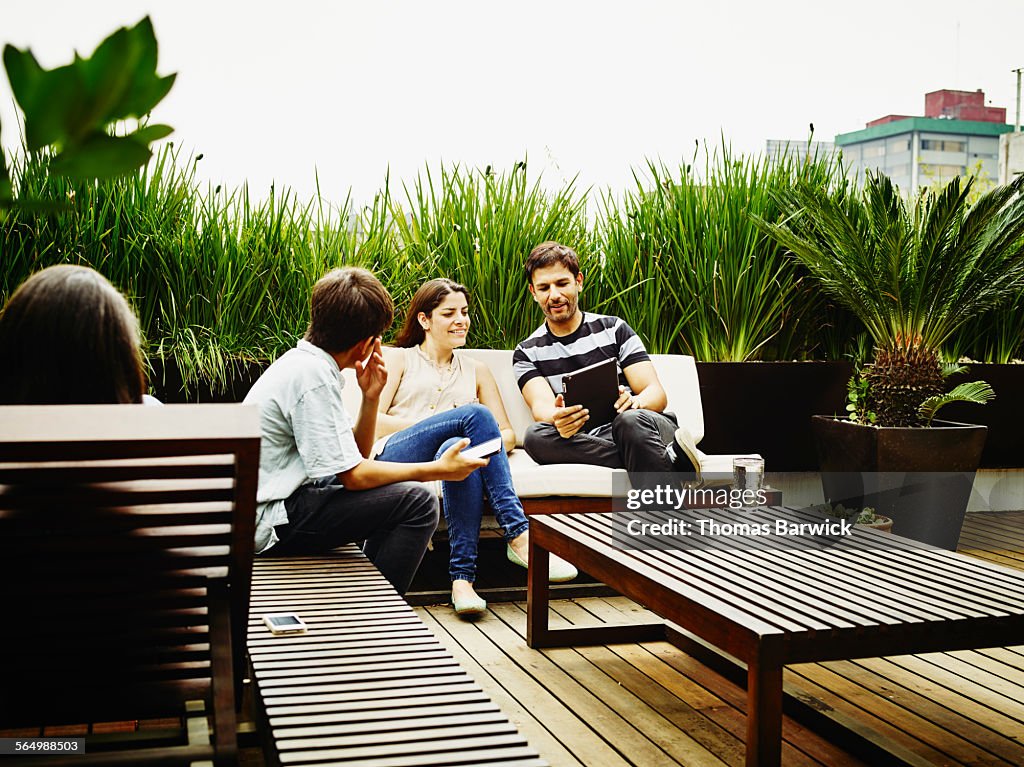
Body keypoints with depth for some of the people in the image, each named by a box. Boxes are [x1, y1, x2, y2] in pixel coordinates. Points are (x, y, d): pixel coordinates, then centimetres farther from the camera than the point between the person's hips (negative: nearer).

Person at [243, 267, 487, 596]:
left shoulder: (303, 360, 10)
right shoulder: (314, 375, -20)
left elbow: (354, 456, 13)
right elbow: (353, 475, -19)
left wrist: (370, 397, -2)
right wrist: (437, 470, -10)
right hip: (268, 525, -10)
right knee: (418, 501, -15)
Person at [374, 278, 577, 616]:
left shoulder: (477, 370, 28)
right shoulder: (398, 358, 19)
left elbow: (508, 434, 20)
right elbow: (372, 423, 4)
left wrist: (489, 445, -5)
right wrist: (435, 422, -9)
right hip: (396, 457, -2)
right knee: (475, 414, -31)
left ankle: (463, 576, -43)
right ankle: (518, 535, -36)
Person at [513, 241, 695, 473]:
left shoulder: (613, 329, 14)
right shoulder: (527, 353, 15)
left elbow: (657, 394, 5)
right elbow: (541, 406, -5)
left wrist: (634, 402, -21)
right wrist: (556, 418, -32)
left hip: (641, 428, -1)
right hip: (585, 441, 2)